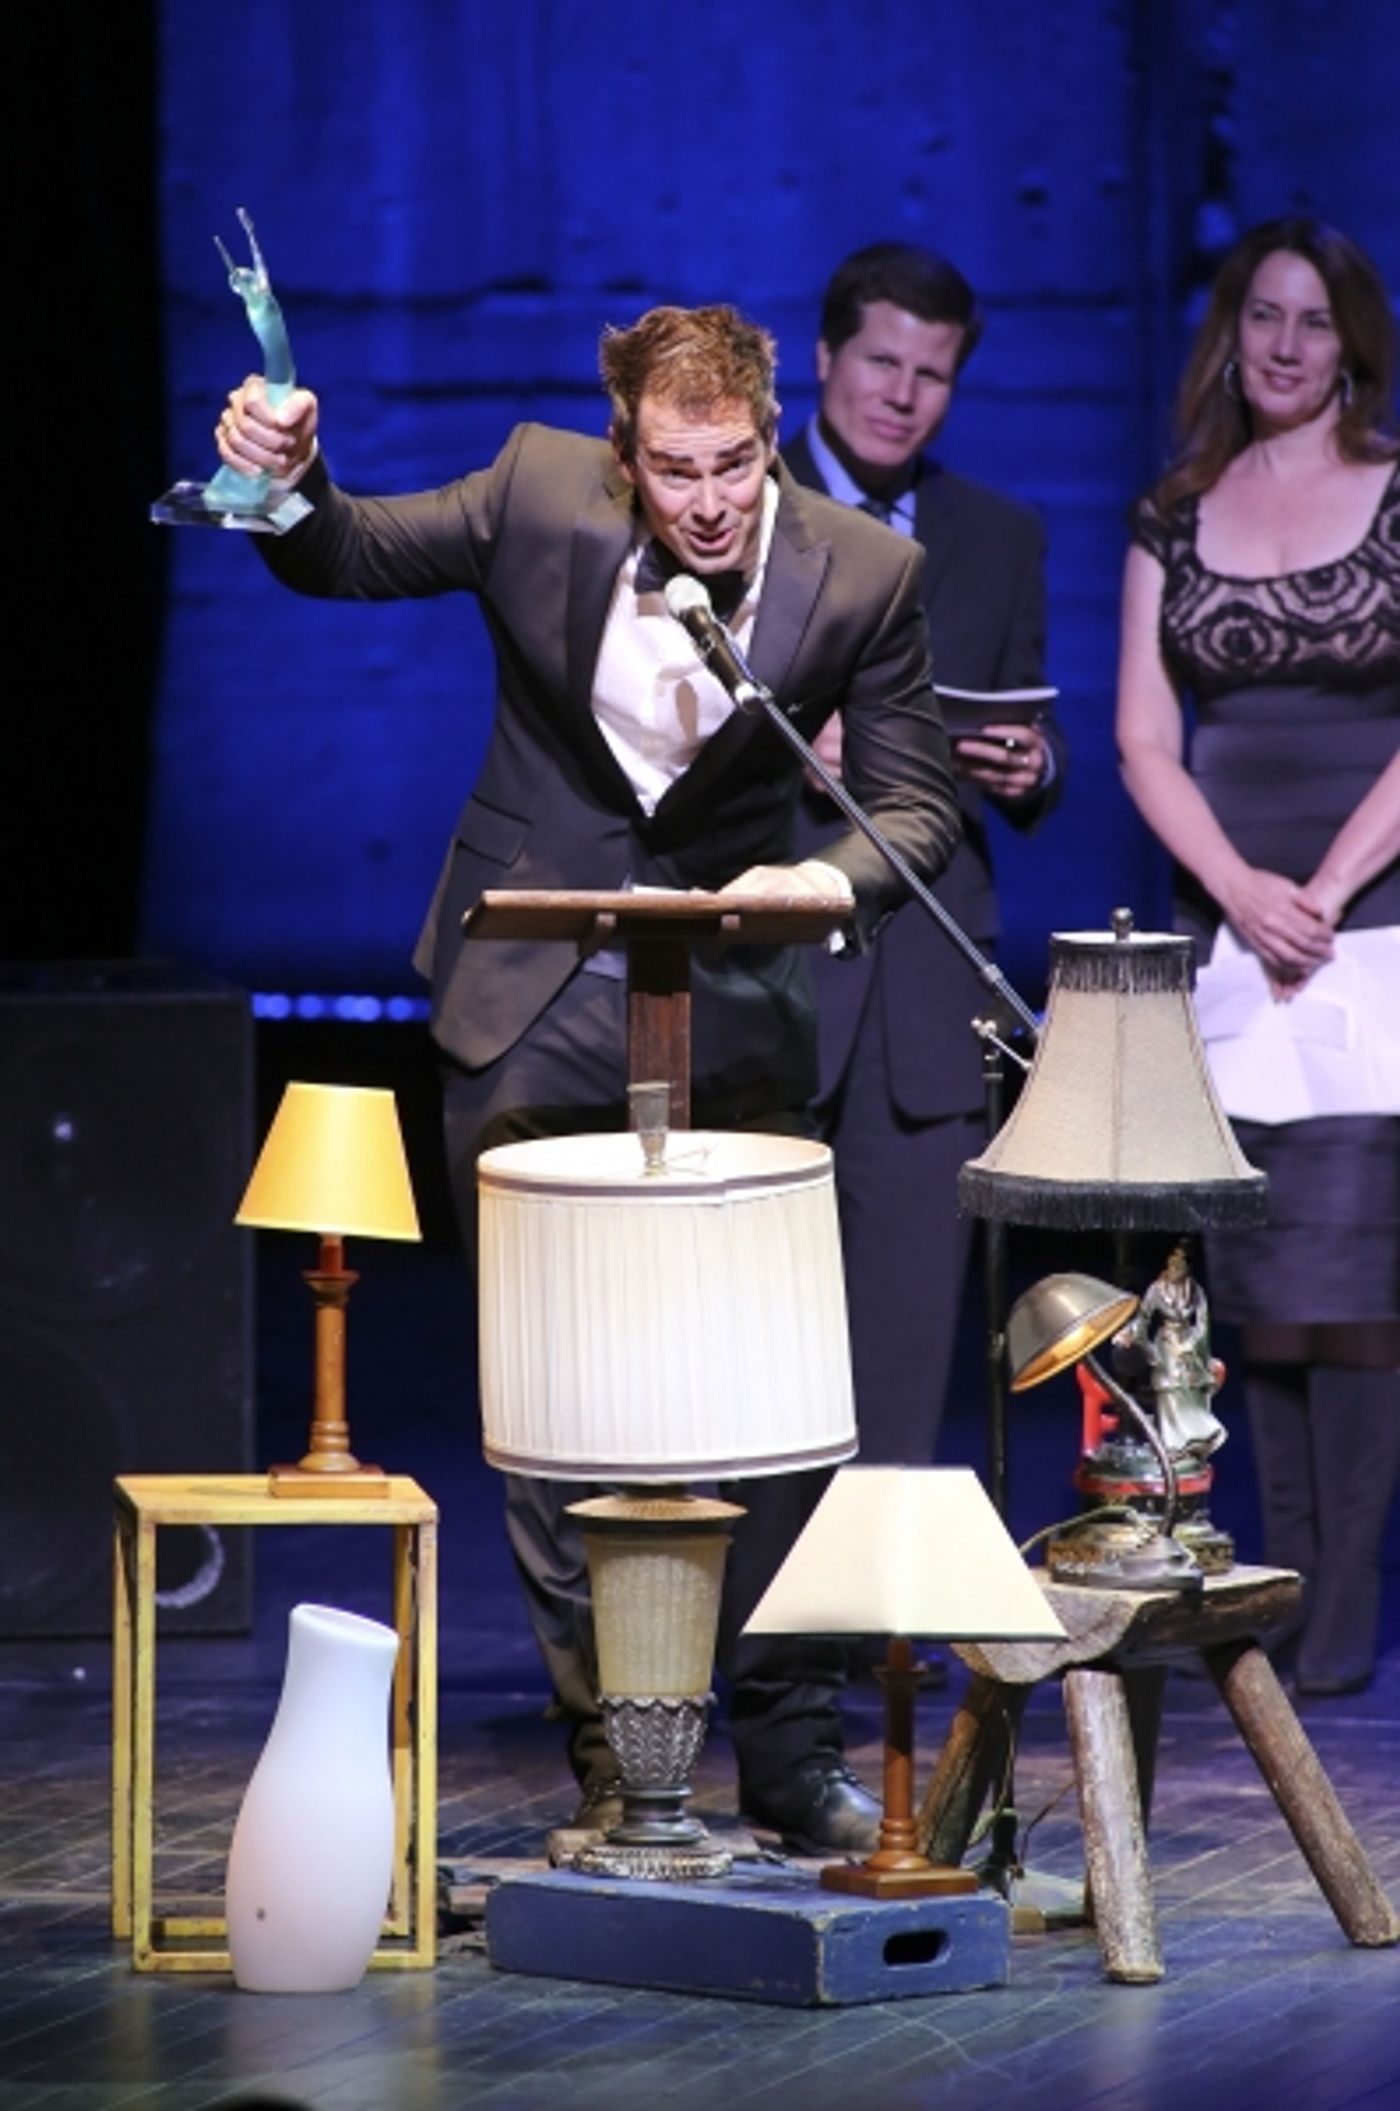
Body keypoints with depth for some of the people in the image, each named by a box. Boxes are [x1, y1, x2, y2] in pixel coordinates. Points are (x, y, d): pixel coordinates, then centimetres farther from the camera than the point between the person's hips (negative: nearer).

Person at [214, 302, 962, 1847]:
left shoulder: (861, 576, -13)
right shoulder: (539, 492, -12)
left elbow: (915, 807, -4)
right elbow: (339, 560, 4)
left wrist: (829, 881, -26)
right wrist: (289, 477, -17)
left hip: (729, 1020, 0)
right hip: (532, 1011, 0)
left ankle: (793, 1754, 9)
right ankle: (617, 1761, 10)